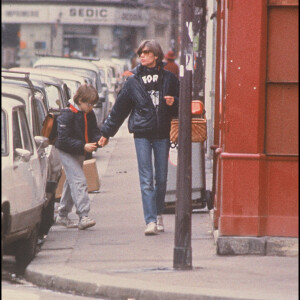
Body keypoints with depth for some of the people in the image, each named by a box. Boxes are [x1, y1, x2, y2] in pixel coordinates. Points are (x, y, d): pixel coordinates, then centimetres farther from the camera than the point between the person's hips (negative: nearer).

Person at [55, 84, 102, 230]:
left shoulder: (89, 114, 4)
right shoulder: (67, 114, -20)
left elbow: (94, 131, 11)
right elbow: (64, 139, -23)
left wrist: (99, 140, -13)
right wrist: (83, 146, -29)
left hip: (79, 153, 8)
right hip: (67, 152, -8)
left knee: (71, 182, 16)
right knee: (79, 181, -18)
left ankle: (62, 215, 28)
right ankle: (83, 216, -24)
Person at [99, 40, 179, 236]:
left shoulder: (169, 79, 5)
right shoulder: (134, 81, 6)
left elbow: (180, 106, 14)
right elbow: (120, 108, 12)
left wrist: (173, 103, -9)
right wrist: (107, 132, 16)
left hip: (162, 134, 1)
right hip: (142, 134, -1)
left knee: (162, 179, 8)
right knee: (146, 180, -8)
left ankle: (159, 214, 27)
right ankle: (150, 221, -12)